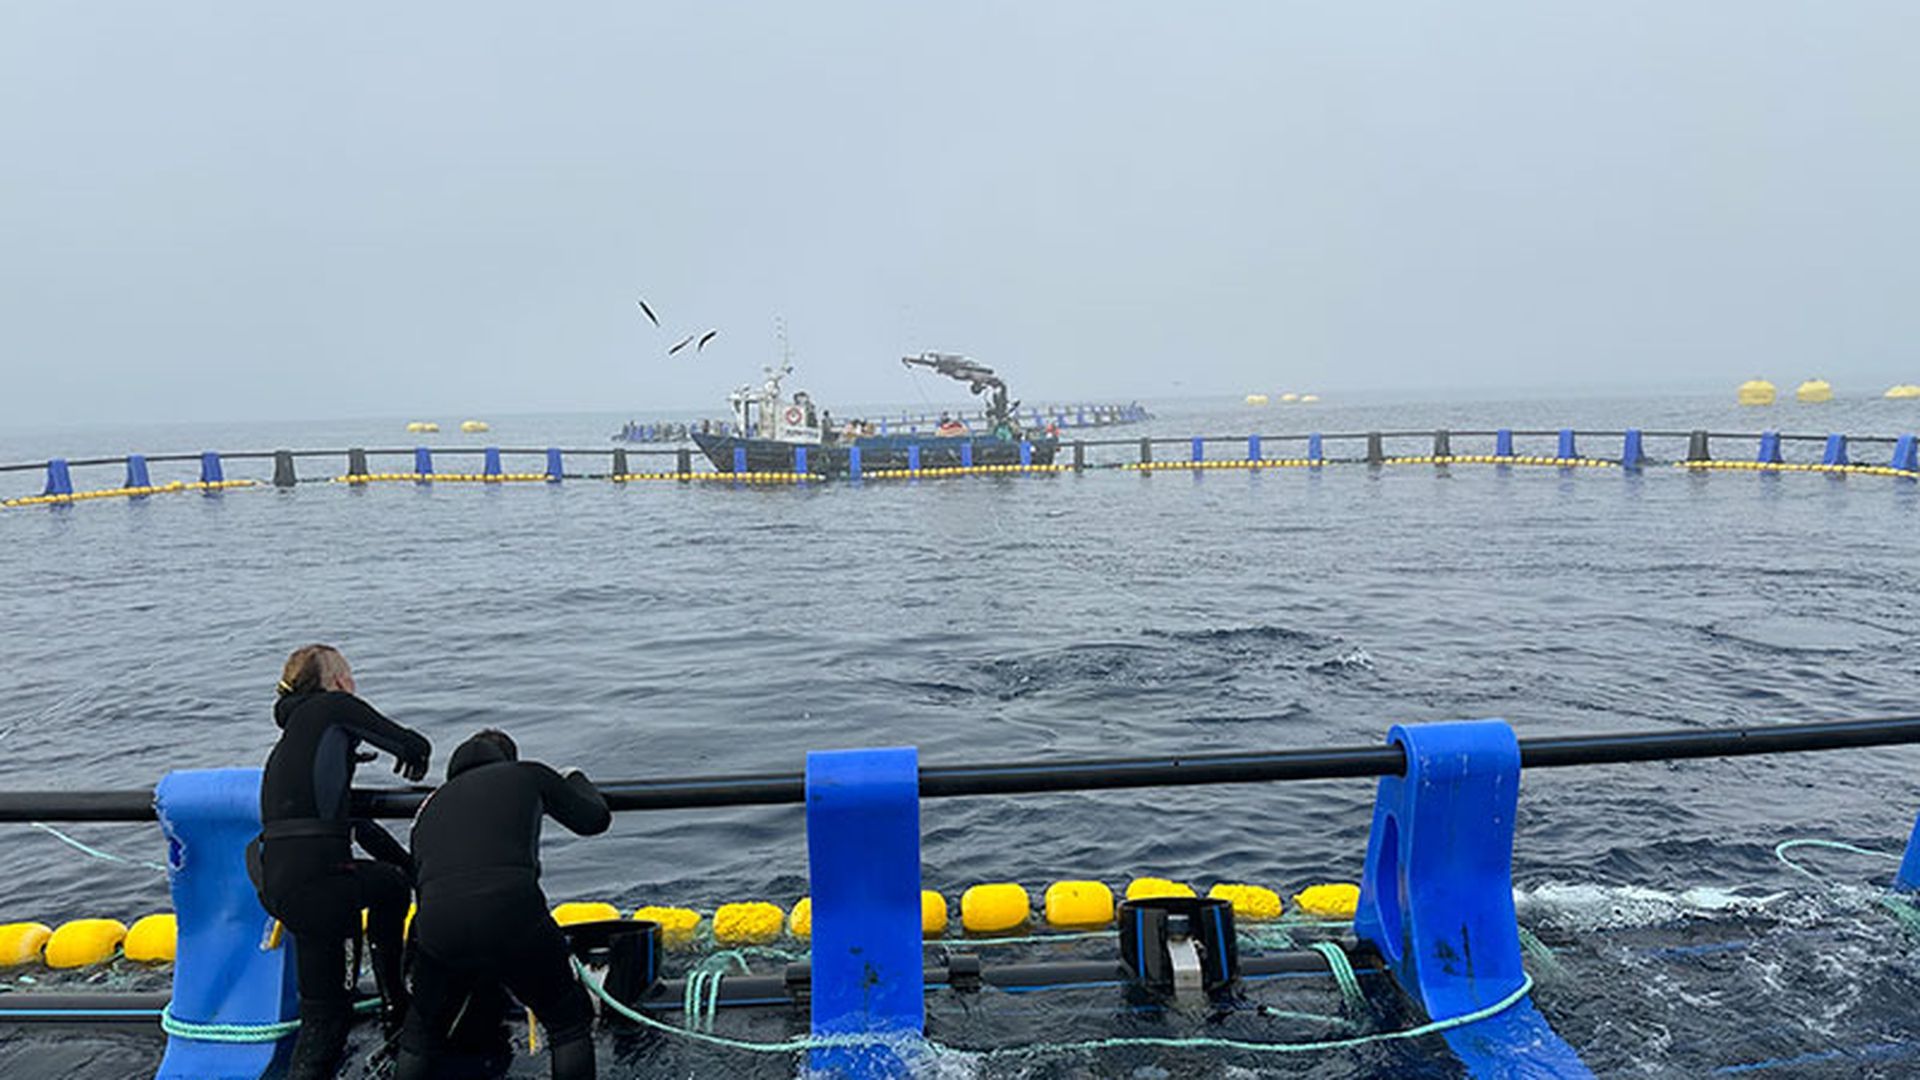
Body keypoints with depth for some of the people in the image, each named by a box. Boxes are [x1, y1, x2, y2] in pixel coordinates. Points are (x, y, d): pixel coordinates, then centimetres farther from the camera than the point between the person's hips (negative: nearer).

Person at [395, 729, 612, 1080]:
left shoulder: (431, 805, 31)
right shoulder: (528, 774, 21)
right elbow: (595, 819, 27)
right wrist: (576, 780, 49)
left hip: (437, 929, 4)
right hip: (514, 917, -3)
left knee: (421, 1035, 30)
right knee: (570, 1023, 17)